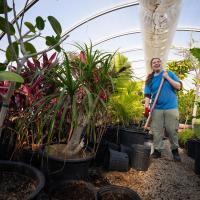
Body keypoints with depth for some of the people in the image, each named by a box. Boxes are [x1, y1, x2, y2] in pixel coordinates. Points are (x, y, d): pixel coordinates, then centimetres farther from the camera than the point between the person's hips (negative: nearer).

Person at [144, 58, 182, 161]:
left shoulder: (169, 74, 6)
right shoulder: (150, 79, 7)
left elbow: (179, 86, -1)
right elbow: (147, 95, 0)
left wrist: (167, 78, -9)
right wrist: (146, 108, -12)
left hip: (171, 107, -1)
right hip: (156, 108, 1)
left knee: (172, 130, 4)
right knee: (157, 131, 4)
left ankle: (175, 150, 22)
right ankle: (157, 150, 17)